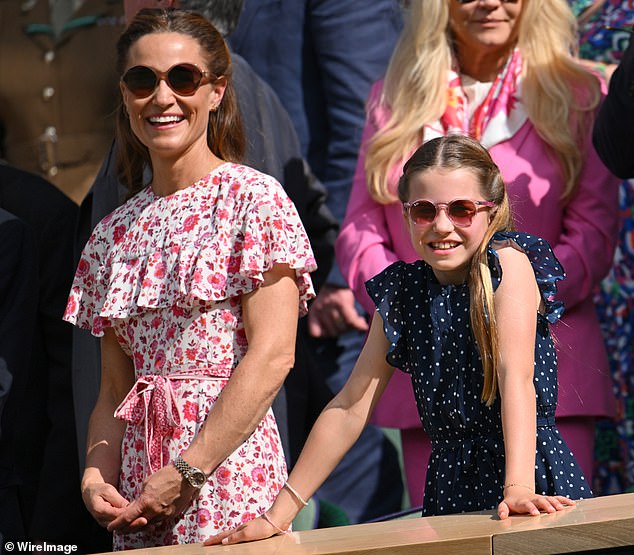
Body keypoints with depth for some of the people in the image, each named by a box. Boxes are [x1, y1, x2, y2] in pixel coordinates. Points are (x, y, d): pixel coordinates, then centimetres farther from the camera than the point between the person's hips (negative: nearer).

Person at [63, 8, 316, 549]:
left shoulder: (254, 198, -4)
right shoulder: (114, 233, 14)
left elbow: (272, 356, -12)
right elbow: (116, 389, 14)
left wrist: (186, 472, -15)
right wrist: (95, 477, -4)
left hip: (227, 463, -5)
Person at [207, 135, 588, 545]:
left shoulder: (507, 263, -6)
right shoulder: (401, 292, 7)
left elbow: (516, 376, -18)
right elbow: (350, 407, 6)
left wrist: (519, 486, -31)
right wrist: (278, 515, 1)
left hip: (532, 478, -4)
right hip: (450, 485, 4)